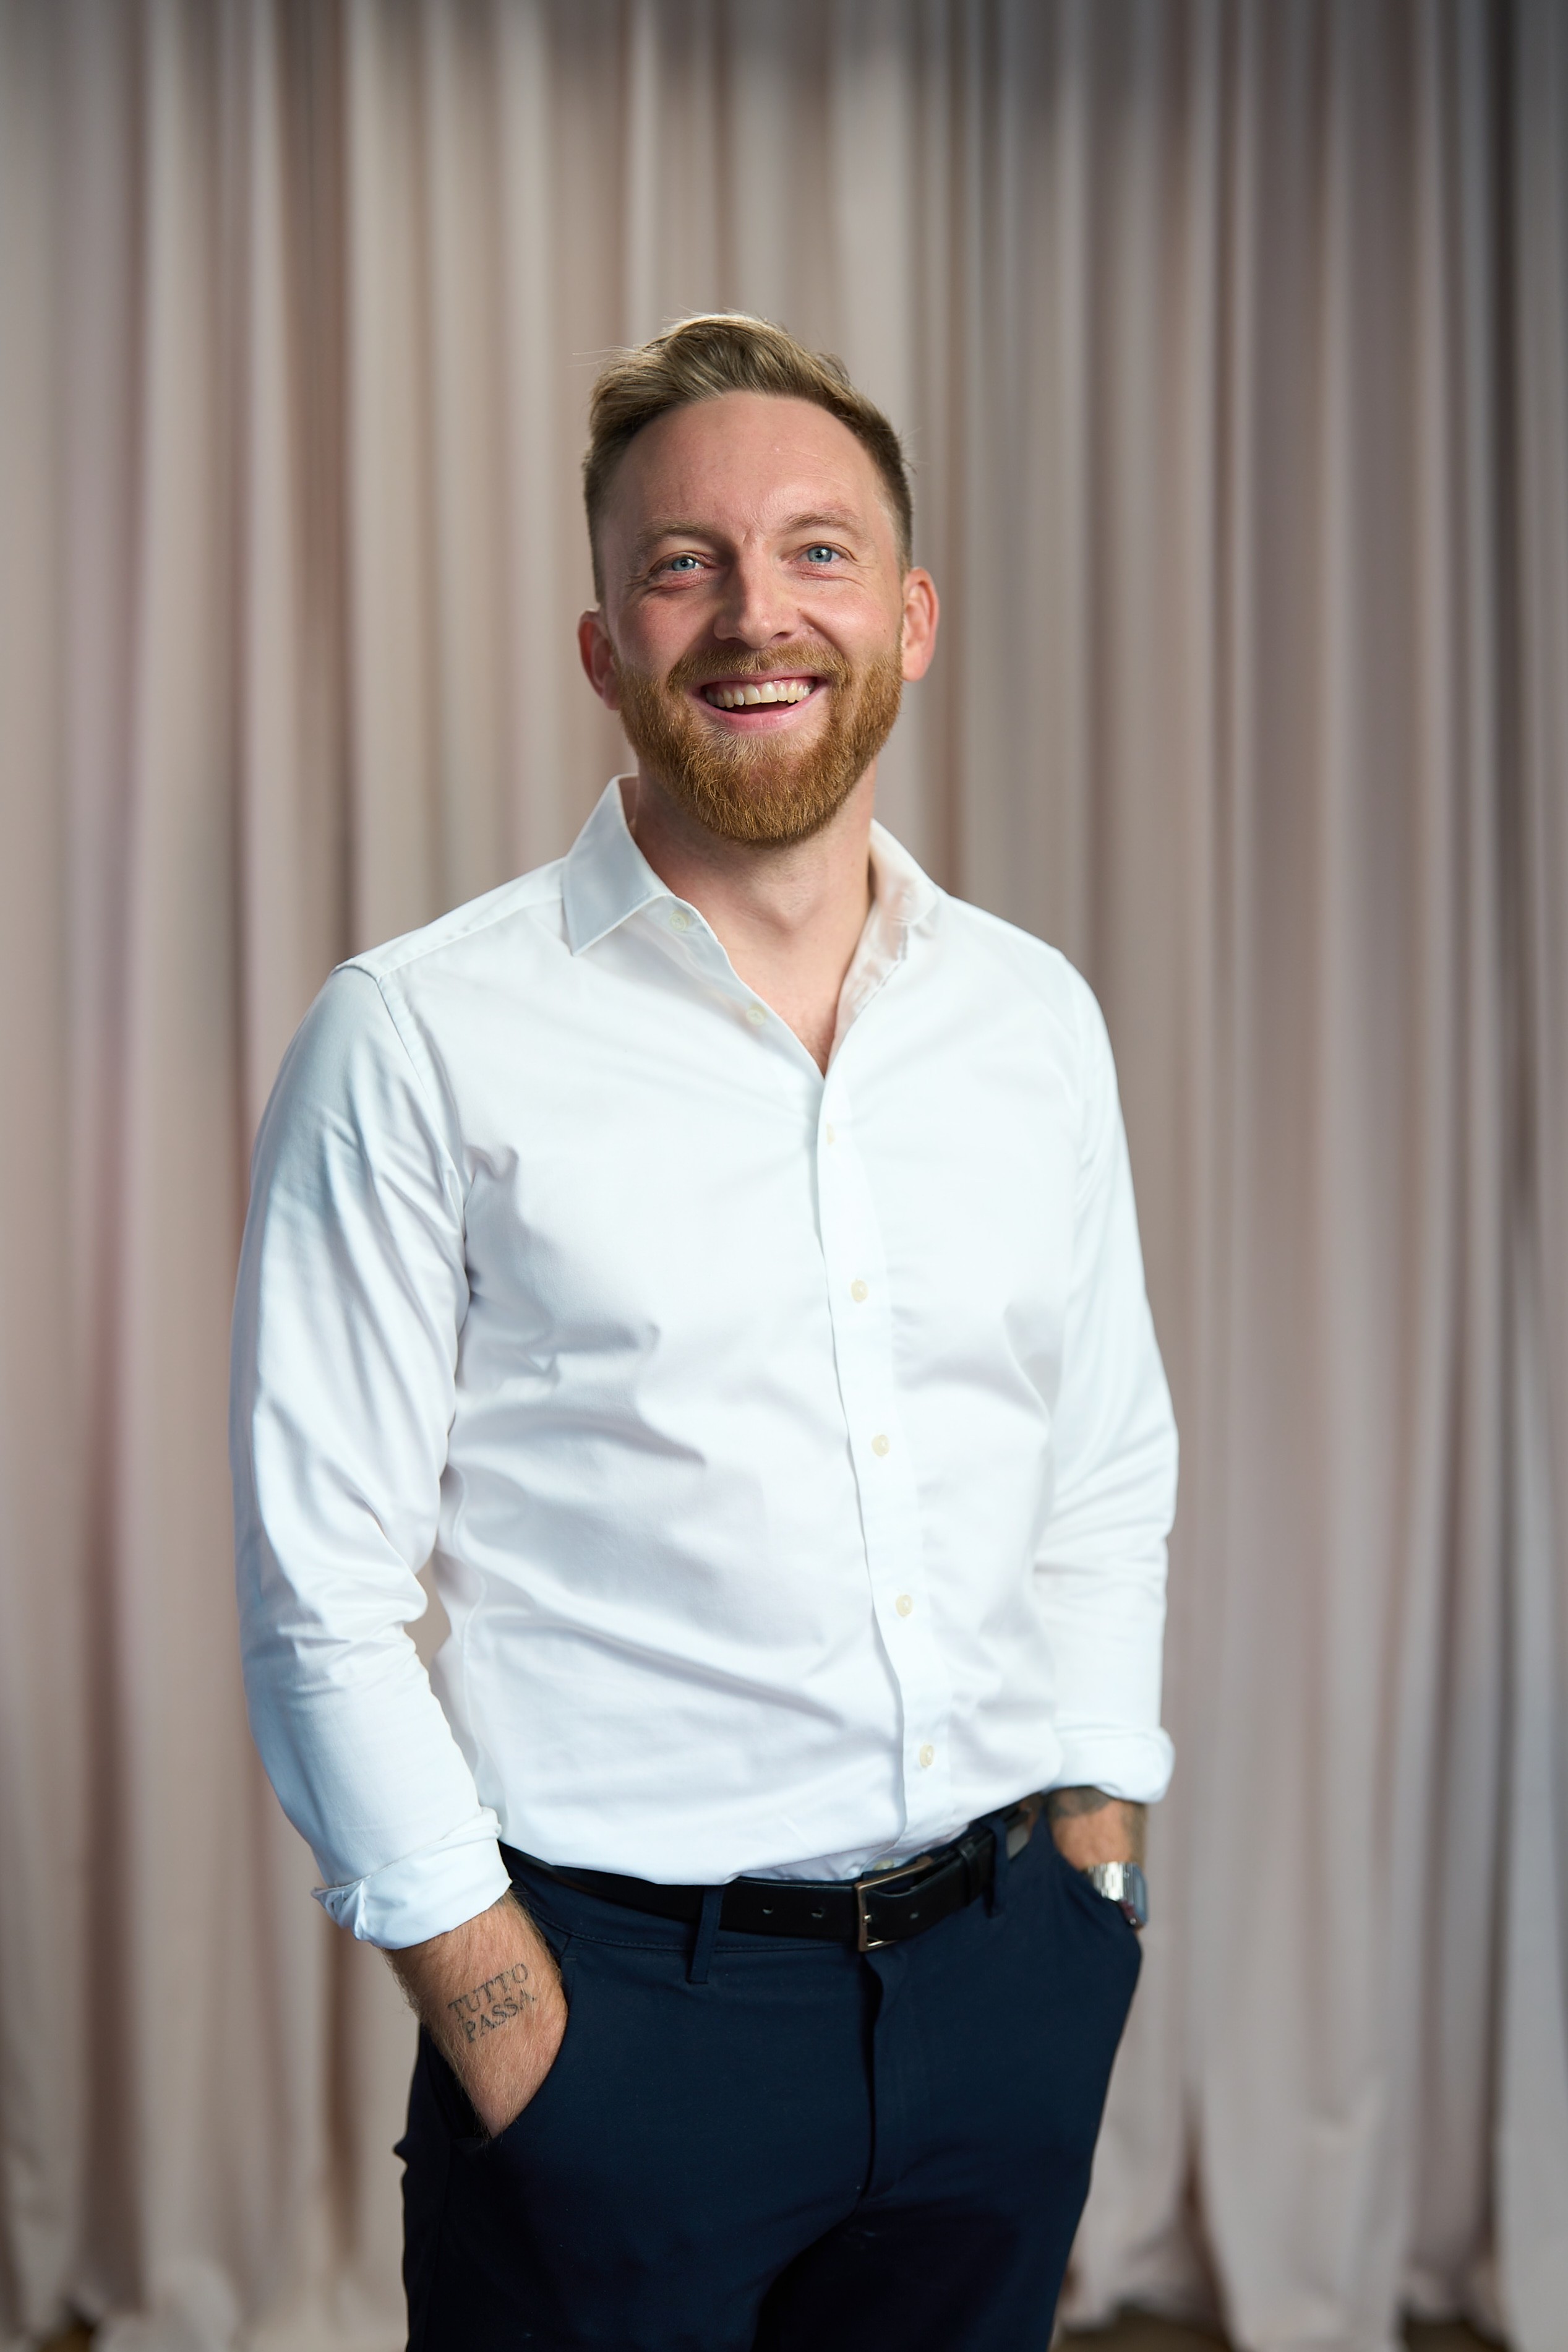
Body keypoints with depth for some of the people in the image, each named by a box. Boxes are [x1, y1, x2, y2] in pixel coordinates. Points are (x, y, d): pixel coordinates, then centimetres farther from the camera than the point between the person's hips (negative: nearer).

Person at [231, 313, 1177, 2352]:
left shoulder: (1037, 1019, 5)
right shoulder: (420, 1039, -9)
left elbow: (1111, 1487, 11)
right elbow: (323, 1594, -9)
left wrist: (1091, 1881, 6)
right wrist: (509, 2027, -10)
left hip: (1008, 1985, 5)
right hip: (625, 1998, -4)